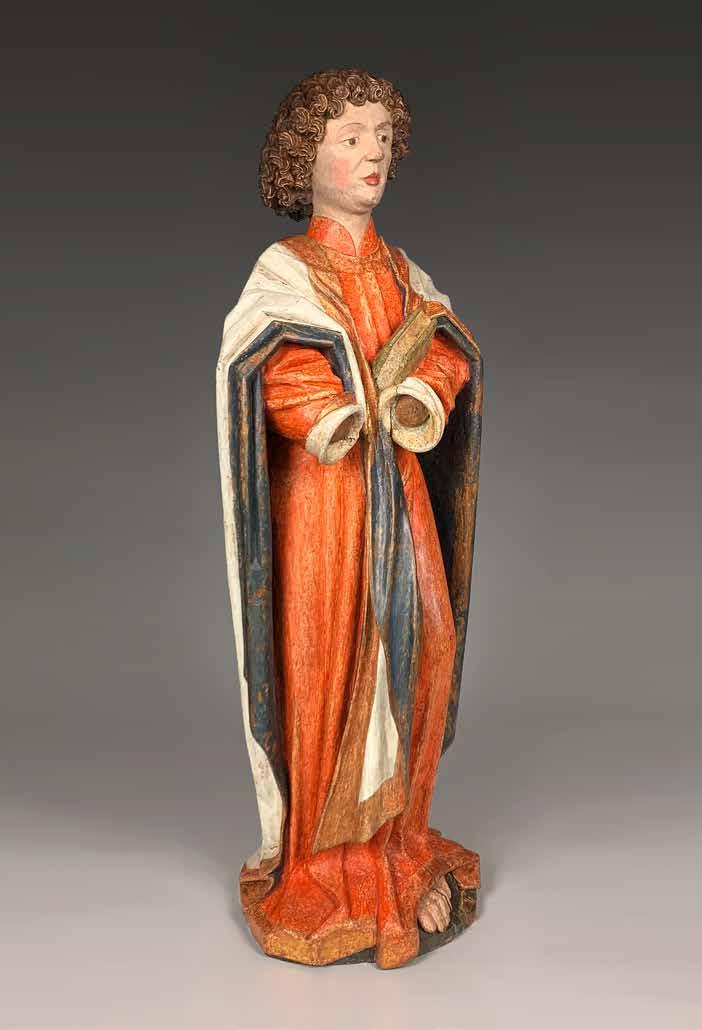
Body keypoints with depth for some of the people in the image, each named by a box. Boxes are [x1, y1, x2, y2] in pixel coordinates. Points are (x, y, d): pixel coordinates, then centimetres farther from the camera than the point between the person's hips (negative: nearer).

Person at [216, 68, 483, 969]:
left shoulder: (402, 271, 16)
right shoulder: (287, 269, -1)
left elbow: (452, 353, 6)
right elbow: (277, 372, -14)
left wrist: (415, 398, -14)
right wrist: (362, 411, -16)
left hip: (401, 488, 5)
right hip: (325, 489, -5)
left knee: (416, 646, 4)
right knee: (328, 657, -2)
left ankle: (394, 838, 21)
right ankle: (319, 859, 13)